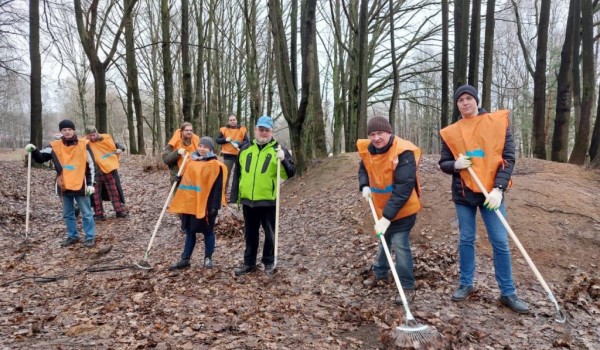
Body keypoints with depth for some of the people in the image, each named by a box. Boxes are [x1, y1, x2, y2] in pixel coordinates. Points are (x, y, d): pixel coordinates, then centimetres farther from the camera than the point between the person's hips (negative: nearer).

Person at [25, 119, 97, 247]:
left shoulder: (83, 144, -6)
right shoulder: (55, 146, 1)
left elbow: (91, 165, -3)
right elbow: (41, 158, 5)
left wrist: (91, 184, -6)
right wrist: (33, 151, -17)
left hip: (81, 186, -4)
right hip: (64, 186, 4)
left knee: (87, 213, 5)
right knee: (68, 214, 16)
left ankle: (90, 237, 14)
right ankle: (72, 236, 30)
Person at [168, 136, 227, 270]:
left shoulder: (215, 165, -9)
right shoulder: (192, 161, 10)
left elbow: (217, 188, -12)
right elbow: (185, 179, 18)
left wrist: (215, 206, -16)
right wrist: (180, 202, 13)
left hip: (206, 205, -6)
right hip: (190, 203, 6)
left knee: (208, 231, 8)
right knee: (189, 231, 12)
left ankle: (208, 258, 21)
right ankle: (185, 259, 19)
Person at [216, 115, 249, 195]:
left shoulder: (242, 130, 2)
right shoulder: (223, 129, 5)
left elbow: (247, 141, -4)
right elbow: (218, 140, 6)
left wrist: (239, 144, -22)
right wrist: (225, 139, -13)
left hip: (239, 155, 0)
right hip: (228, 155, 0)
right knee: (226, 174, 3)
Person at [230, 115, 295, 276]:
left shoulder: (278, 149, -2)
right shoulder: (245, 149, 9)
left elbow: (290, 173, -7)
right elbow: (237, 174, 14)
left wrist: (283, 160, -26)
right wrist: (235, 196, 10)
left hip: (268, 201, -4)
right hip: (248, 200, 4)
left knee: (269, 233, 9)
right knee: (250, 234, 15)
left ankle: (269, 262, 25)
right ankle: (249, 263, 28)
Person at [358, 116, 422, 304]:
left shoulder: (403, 153, -29)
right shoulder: (367, 150, -7)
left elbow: (403, 189, -33)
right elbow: (363, 169, 15)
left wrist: (387, 217, -36)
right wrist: (365, 186, -7)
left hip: (403, 208, -7)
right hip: (382, 206, 8)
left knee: (400, 244, -10)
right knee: (384, 239, 23)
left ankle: (407, 287, 5)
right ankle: (380, 273, 43)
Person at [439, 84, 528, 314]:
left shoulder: (498, 122, -2)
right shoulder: (451, 132, 3)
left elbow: (508, 158, -5)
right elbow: (443, 164, 8)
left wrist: (498, 189, -16)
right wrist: (455, 165, -16)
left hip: (492, 192, -1)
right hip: (463, 193, 2)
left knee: (500, 242, 1)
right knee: (466, 240, 10)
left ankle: (508, 293, 13)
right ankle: (466, 284, 25)